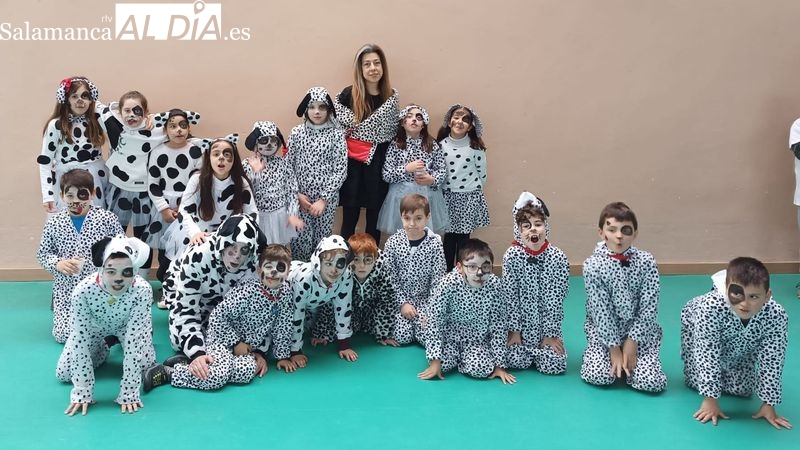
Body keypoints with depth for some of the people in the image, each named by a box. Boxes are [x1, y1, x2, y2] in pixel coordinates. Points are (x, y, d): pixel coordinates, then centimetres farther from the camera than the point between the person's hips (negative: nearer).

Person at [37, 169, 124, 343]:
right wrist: (58, 264, -13)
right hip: (67, 289, 2)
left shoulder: (107, 218, -7)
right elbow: (42, 254, 6)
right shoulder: (53, 223, -2)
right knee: (63, 334, -6)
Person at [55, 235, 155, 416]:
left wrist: (129, 392, -36)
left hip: (127, 326, 0)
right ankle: (104, 346, 22)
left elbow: (134, 340, -36)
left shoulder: (142, 290, -41)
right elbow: (80, 339, -33)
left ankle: (116, 340, 20)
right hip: (94, 327, 0)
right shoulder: (83, 291, -40)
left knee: (145, 365, -13)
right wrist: (83, 392, -32)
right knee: (64, 374, -7)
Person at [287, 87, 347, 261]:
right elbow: (288, 166, 5)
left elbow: (341, 170, -7)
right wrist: (297, 194, -5)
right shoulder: (297, 133, 1)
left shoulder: (336, 134, -5)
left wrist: (323, 199, -12)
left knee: (322, 239, 6)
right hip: (300, 197, 1)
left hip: (327, 198, -1)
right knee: (299, 240, 2)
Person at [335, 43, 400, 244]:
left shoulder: (391, 96, 4)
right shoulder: (347, 95, -5)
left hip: (379, 164, 2)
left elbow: (394, 130, 11)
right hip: (353, 163, -2)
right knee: (350, 220, 3)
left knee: (375, 219, 11)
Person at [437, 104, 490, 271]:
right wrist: (442, 191, 6)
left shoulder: (476, 147, -7)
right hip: (447, 196, 2)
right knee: (449, 236, 6)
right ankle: (447, 274, 17)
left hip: (469, 197, -1)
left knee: (463, 237, 4)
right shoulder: (441, 145, -2)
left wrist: (474, 191, 9)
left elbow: (482, 173, 2)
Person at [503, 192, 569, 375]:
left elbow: (556, 298, -9)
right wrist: (514, 329, -9)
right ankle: (526, 347, 21)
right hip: (520, 322, 0)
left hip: (547, 323, 0)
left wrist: (551, 333, -9)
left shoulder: (558, 257, -12)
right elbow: (510, 295, -8)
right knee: (516, 361, -14)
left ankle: (541, 347, 21)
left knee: (554, 365, -13)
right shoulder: (511, 255, -12)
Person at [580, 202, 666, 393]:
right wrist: (613, 347, -15)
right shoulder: (593, 265, -14)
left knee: (652, 382, -17)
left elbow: (649, 308, -10)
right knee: (598, 376, -21)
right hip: (604, 330, -1)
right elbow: (600, 310, -14)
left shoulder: (646, 262, -11)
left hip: (640, 330, 1)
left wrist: (632, 342, -14)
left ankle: (629, 357, 14)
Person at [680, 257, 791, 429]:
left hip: (742, 348, 2)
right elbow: (707, 356, -37)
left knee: (741, 389, 2)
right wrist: (710, 400, -34)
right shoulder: (710, 307, -45)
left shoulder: (777, 316, -39)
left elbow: (771, 362, -27)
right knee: (697, 381, -4)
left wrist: (768, 404, -23)